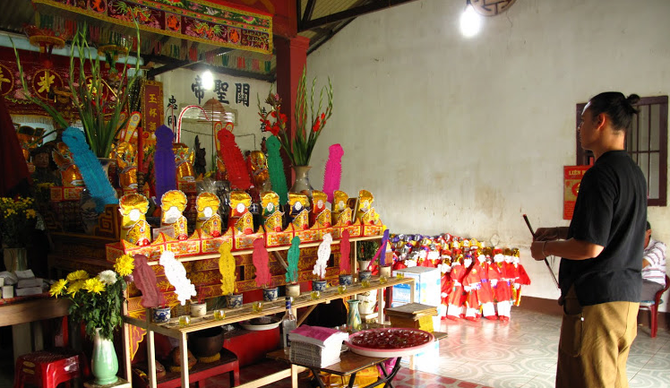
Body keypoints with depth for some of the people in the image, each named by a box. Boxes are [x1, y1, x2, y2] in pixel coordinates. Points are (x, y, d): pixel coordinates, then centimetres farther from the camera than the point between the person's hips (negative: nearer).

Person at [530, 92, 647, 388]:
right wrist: (561, 232, 19)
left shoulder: (601, 174, -18)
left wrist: (546, 247, -6)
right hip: (627, 296, 10)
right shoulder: (634, 172, 12)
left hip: (596, 299, -10)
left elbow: (590, 247, -22)